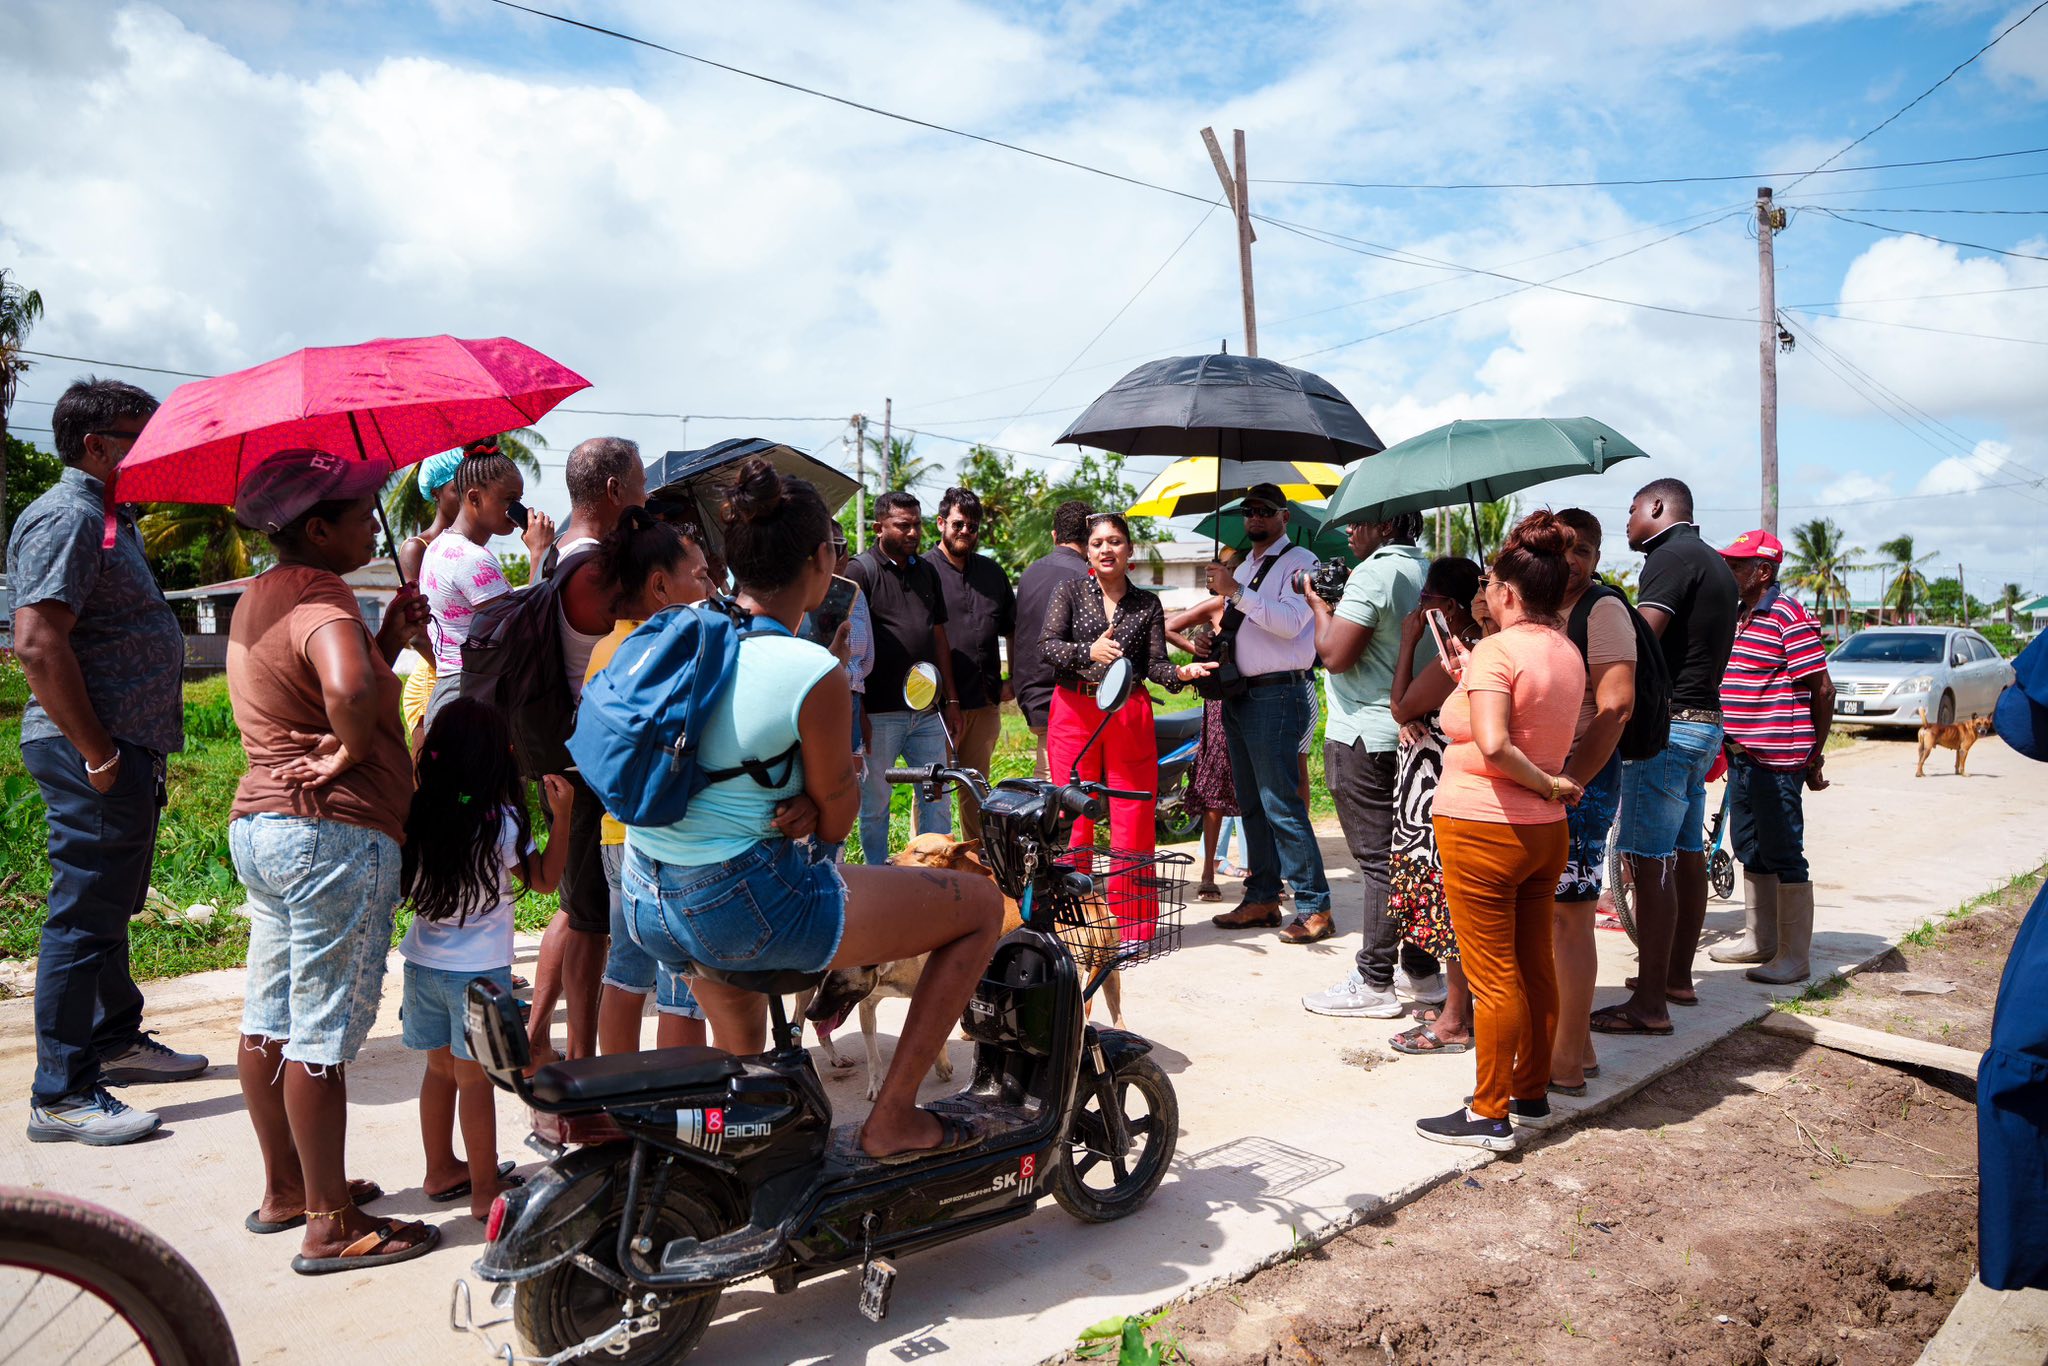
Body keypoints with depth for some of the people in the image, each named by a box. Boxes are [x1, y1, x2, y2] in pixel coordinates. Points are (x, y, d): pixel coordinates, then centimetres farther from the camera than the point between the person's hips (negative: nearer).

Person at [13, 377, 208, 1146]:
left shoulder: (109, 520, 17)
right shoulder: (68, 518, -14)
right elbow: (38, 645, -24)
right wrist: (99, 755, -22)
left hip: (127, 747, 10)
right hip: (91, 755, -10)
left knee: (111, 905, 20)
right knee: (84, 916, -4)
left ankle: (117, 1039, 35)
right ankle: (62, 1096, 4)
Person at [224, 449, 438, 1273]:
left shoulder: (256, 603, 14)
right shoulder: (322, 603, -18)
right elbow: (350, 690, -40)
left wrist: (390, 634, 4)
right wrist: (352, 752, -21)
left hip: (257, 825, 10)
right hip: (334, 833, -10)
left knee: (270, 1020, 18)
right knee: (324, 1033, -2)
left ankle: (284, 1188, 33)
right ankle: (331, 1226, 9)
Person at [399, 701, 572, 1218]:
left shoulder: (416, 815, -3)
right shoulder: (501, 823, -14)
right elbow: (545, 880, -3)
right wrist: (562, 815, -3)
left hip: (423, 960, 5)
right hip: (478, 969, -5)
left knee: (439, 1068, 18)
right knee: (475, 1078, 2)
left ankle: (441, 1170, 32)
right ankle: (485, 1190, 11)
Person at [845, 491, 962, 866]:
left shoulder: (926, 571, 14)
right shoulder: (860, 570, -5)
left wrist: (951, 700, 15)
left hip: (927, 710, 5)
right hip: (880, 712, -5)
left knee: (938, 797, 8)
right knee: (875, 802, 5)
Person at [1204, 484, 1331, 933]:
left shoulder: (1299, 562, -6)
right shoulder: (1244, 567, 20)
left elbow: (1290, 621, -21)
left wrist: (1236, 592, -23)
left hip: (1277, 695, -9)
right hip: (1239, 695, 9)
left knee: (1281, 806, -10)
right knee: (1251, 806, 13)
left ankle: (1314, 905, -2)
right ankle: (1262, 899, 23)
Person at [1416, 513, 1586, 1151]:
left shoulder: (1496, 650, -18)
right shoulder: (1567, 654, 8)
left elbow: (1493, 745, -31)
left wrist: (1547, 783, -16)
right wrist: (1467, 676, 13)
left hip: (1482, 829, -8)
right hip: (1545, 832, 9)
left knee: (1493, 976, -1)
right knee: (1535, 967, 16)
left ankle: (1490, 1114, 9)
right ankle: (1532, 1093, 29)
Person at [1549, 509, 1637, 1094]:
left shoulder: (1602, 608, -10)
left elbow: (1615, 706, -18)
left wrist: (1572, 782, -21)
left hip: (1582, 779, -9)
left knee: (1569, 914, -5)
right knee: (1550, 912, 14)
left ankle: (1568, 1063, 4)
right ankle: (1576, 1043, 26)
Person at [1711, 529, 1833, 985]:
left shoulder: (1790, 618, -13)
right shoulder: (1738, 616, 14)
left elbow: (1822, 688, -13)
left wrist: (1814, 756, -9)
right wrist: (1731, 745, 15)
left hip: (1778, 759, -9)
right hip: (1743, 756, 9)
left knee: (1784, 856, -3)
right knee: (1751, 852, 16)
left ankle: (1794, 958, 5)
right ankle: (1758, 939, 29)